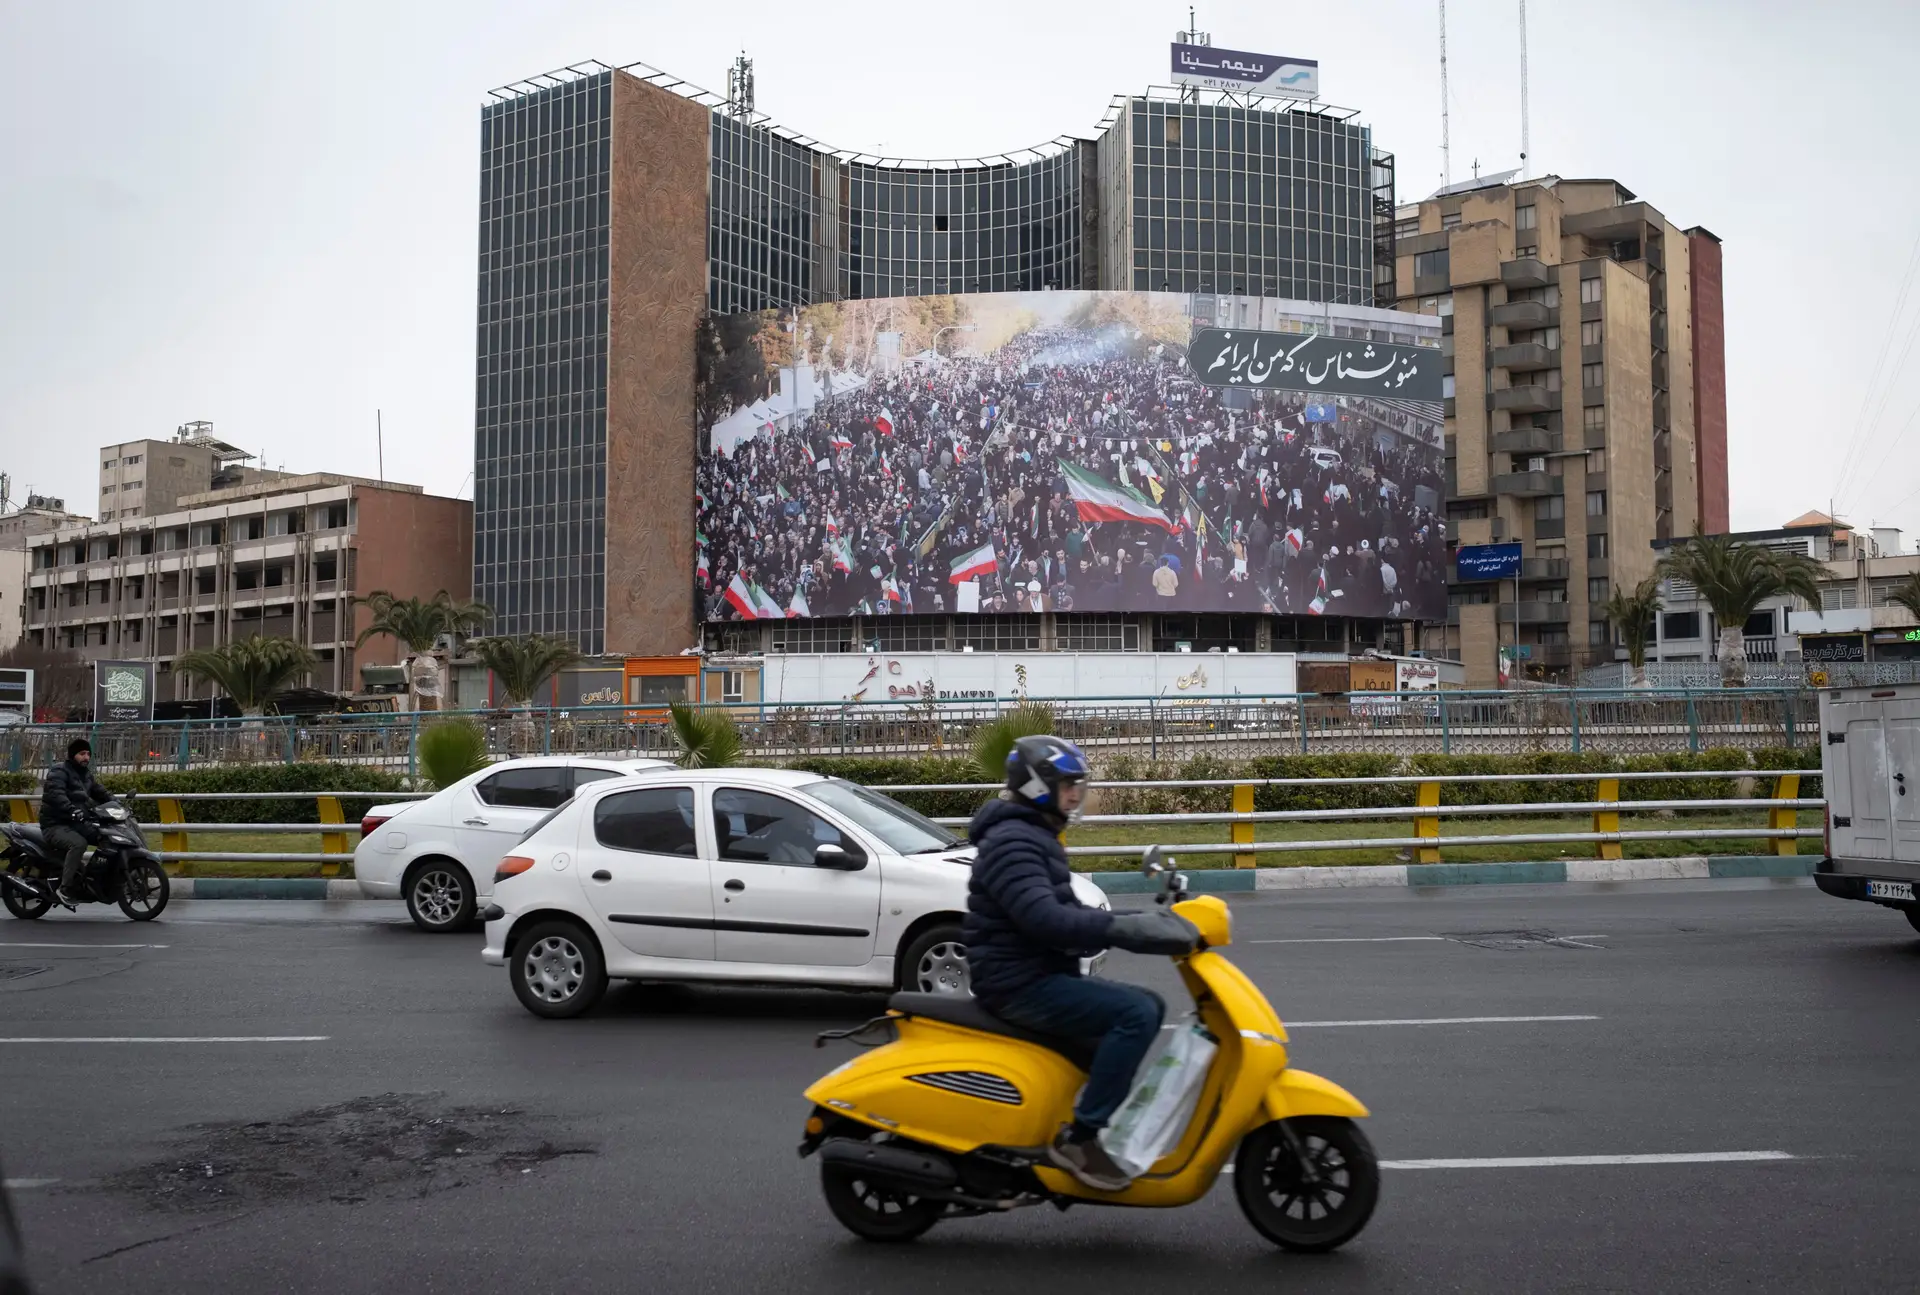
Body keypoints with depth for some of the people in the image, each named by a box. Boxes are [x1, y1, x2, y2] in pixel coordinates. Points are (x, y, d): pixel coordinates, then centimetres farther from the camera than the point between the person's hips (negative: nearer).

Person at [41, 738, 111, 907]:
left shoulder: (86, 774, 17)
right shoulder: (59, 771, -10)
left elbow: (100, 792, 21)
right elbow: (55, 794, -28)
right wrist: (71, 810, -44)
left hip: (76, 824, 9)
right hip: (55, 825, -9)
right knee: (79, 843, -35)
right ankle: (64, 889, -32)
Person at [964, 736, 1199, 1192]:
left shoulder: (1034, 837, 18)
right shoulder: (1011, 841, -16)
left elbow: (1068, 915, 20)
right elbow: (1045, 920, -30)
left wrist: (1143, 922, 7)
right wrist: (1127, 928, -31)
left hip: (1040, 976, 10)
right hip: (1019, 984, -10)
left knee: (1146, 1006, 13)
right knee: (1137, 1014, -21)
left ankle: (1110, 1113, 13)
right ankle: (1081, 1137, -18)